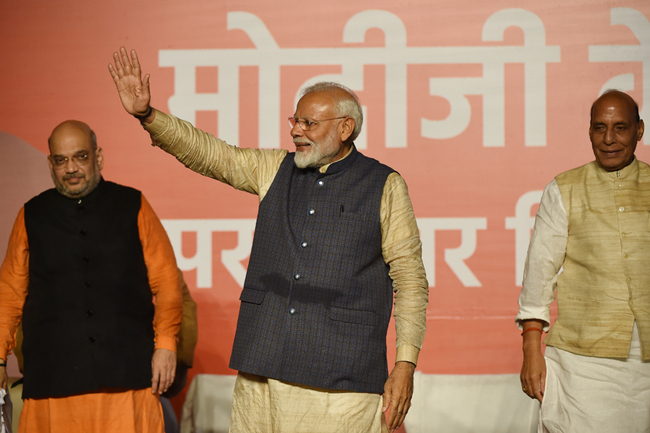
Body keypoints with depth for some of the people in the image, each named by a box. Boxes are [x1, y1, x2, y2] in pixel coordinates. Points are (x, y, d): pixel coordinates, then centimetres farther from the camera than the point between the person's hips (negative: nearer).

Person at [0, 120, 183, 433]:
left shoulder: (134, 208, 9)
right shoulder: (32, 216, 12)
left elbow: (166, 283, 7)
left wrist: (166, 344, -1)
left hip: (126, 372, -1)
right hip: (52, 378, 1)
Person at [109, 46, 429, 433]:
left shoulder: (385, 186, 2)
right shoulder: (275, 169, 14)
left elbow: (410, 277, 0)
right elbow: (207, 153, 10)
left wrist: (406, 364, -6)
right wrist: (147, 115, -5)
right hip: (264, 369, 4)